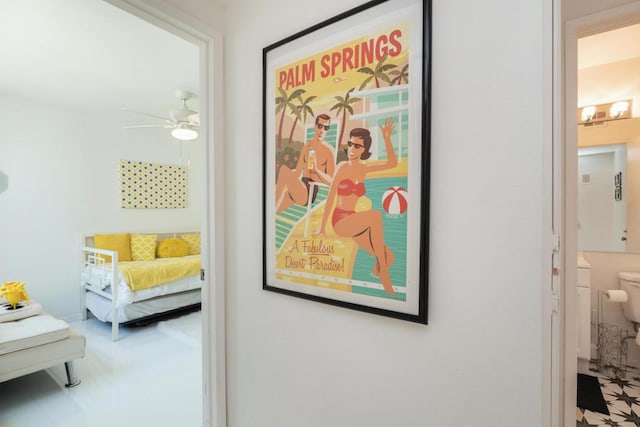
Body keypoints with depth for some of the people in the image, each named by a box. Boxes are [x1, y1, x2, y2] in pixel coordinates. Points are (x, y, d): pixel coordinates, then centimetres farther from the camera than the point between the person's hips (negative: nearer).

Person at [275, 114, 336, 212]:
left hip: (312, 191, -6)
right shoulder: (306, 147, 18)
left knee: (284, 169, -28)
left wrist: (316, 169, -25)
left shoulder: (329, 151, -1)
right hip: (300, 187, 6)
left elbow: (331, 181, -8)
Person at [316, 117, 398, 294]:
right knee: (375, 215, -34)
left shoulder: (363, 169, 7)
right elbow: (330, 197, -11)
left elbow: (392, 163, 2)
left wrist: (386, 138, -9)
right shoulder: (342, 167, -8)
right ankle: (383, 273, -23)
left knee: (389, 258, -8)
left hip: (353, 222, 5)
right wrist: (322, 227, -10)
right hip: (340, 220, -5)